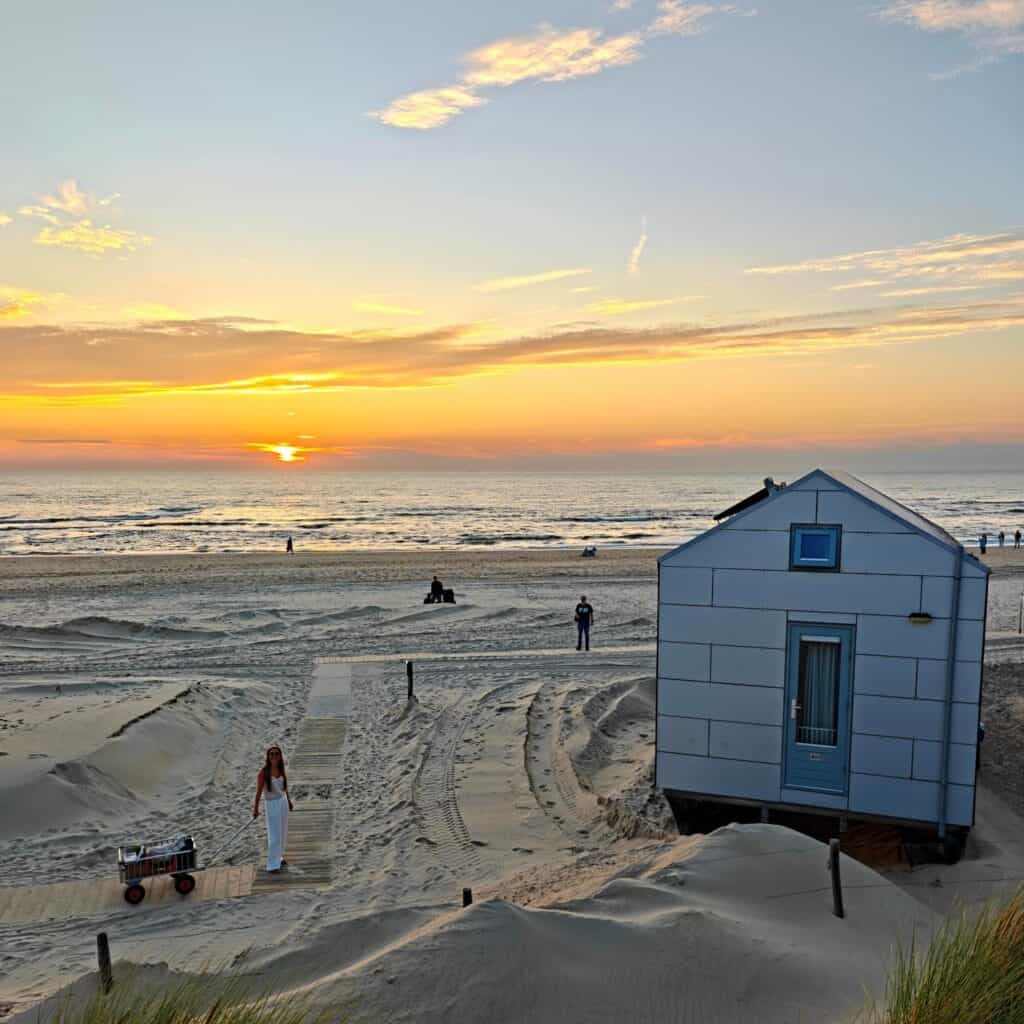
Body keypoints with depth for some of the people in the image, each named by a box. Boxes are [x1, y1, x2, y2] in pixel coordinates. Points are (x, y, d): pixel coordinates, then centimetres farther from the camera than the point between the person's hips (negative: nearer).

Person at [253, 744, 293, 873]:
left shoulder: (281, 770, -1)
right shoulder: (264, 772, -18)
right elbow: (259, 791, -15)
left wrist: (289, 801, 21)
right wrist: (255, 809, -14)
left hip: (283, 802, 6)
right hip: (272, 804, -6)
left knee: (283, 833, 16)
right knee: (274, 836, -5)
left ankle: (278, 856, 34)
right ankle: (272, 865, 4)